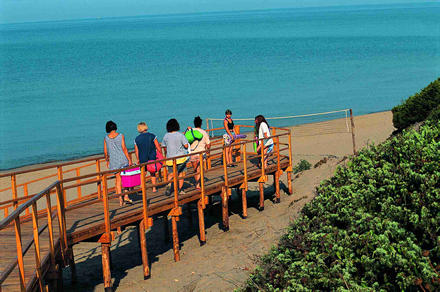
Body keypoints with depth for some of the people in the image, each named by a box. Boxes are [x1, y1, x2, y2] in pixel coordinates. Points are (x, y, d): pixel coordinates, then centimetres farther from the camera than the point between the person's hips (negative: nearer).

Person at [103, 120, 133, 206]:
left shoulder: (106, 138, 2)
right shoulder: (120, 136, -4)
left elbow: (105, 152, 5)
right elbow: (124, 148, -8)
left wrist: (107, 161, 19)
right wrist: (129, 160, -4)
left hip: (113, 161, 2)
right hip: (123, 159, -2)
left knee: (118, 179, 9)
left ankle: (120, 199, 5)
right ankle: (126, 196, 1)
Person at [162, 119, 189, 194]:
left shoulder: (166, 136, -2)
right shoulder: (180, 135, -11)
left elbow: (164, 146, 8)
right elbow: (186, 146, -11)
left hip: (170, 158, 3)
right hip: (180, 157, -2)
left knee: (171, 173, 17)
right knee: (181, 173, 10)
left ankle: (169, 184, -7)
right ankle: (180, 189, 12)